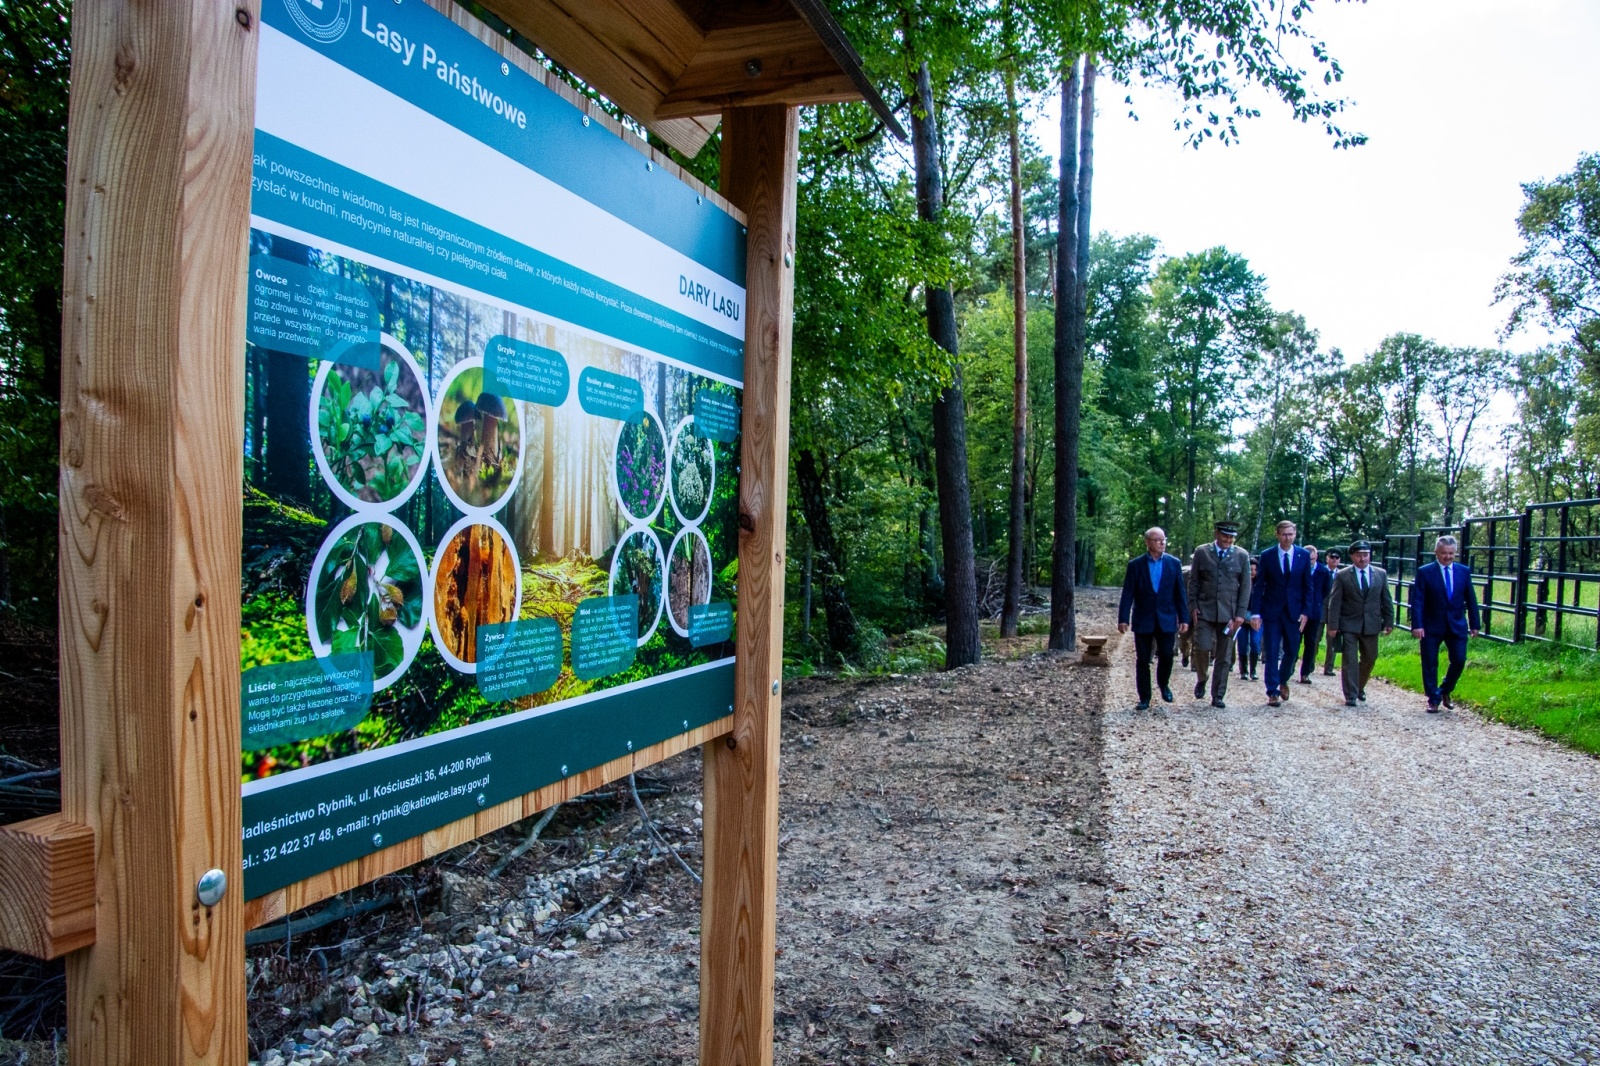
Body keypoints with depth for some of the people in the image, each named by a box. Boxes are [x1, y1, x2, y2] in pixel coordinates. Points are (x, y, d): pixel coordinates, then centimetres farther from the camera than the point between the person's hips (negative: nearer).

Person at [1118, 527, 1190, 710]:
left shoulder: (1174, 563, 3)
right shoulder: (1135, 564, -2)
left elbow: (1180, 593, 5)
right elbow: (1127, 593, -3)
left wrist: (1183, 618, 1)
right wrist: (1123, 618, -8)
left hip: (1167, 620, 1)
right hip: (1143, 621, -1)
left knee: (1166, 656, -1)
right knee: (1143, 661, 3)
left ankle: (1164, 685, 28)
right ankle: (1144, 698, 14)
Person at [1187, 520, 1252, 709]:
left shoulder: (1242, 555, 4)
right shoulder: (1201, 552, 3)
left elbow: (1245, 586, 4)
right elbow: (1193, 581, 6)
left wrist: (1241, 613, -3)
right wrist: (1193, 606, -2)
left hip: (1229, 613, 1)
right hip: (1204, 610, -1)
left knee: (1224, 656, 4)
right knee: (1202, 647, -13)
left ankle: (1218, 696, 12)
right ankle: (1201, 679, 15)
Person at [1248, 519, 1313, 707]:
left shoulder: (1303, 555, 2)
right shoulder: (1267, 556, -2)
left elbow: (1307, 586, 5)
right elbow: (1259, 586, -2)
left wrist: (1306, 612, -2)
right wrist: (1255, 612, -8)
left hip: (1294, 611, 2)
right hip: (1271, 611, -2)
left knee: (1292, 651, 8)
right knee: (1271, 653, -1)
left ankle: (1283, 680, 35)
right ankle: (1273, 692, 6)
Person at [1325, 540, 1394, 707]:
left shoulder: (1381, 574, 5)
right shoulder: (1342, 576, -4)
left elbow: (1386, 600, 9)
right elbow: (1334, 602, -5)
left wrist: (1389, 622, 5)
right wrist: (1333, 626, -10)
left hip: (1371, 625, 3)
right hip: (1349, 625, -3)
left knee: (1369, 658, 14)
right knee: (1350, 660, -3)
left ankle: (1360, 687, 36)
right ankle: (1351, 695, 1)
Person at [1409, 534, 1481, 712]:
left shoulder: (1464, 571, 5)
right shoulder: (1424, 572, -5)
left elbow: (1471, 600, 9)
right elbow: (1417, 601, -10)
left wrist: (1474, 624, 6)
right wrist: (1417, 625, -18)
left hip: (1457, 625, 3)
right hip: (1431, 626, -3)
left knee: (1459, 661, 1)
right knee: (1430, 664, 2)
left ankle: (1445, 692, 25)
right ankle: (1434, 699, 14)